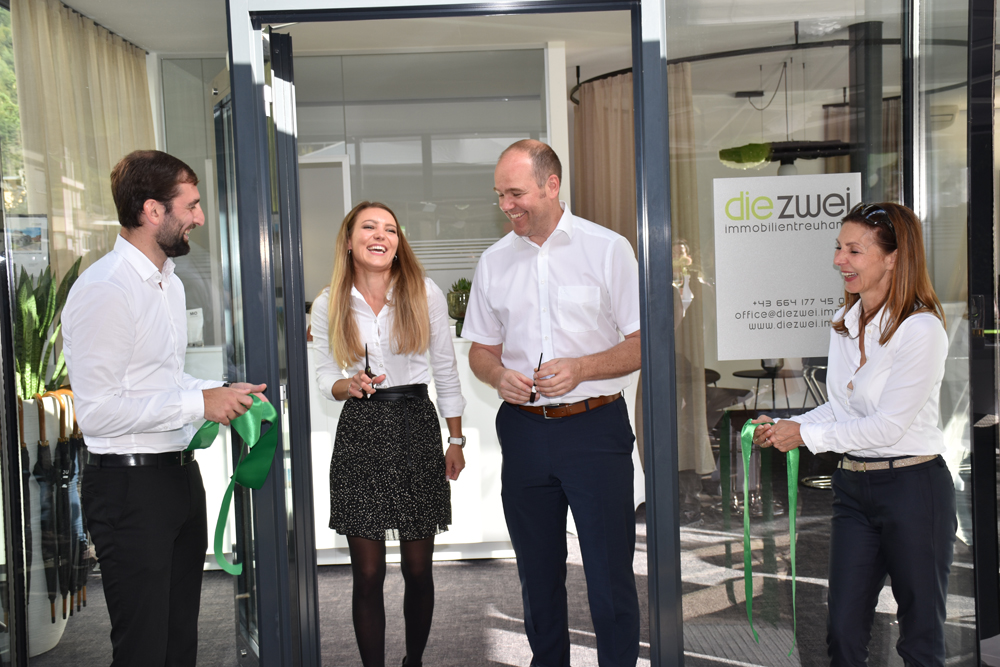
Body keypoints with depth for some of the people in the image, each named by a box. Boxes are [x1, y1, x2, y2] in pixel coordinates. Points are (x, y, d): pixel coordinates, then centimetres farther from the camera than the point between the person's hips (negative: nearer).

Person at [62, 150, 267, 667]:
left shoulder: (170, 283, 15)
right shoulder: (103, 290, -17)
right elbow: (98, 411, -22)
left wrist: (224, 393, 8)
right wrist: (200, 403, -20)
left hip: (181, 474, 9)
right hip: (129, 485, -9)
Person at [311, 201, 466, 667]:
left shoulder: (425, 293, -2)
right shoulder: (329, 304, 1)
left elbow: (445, 370, 5)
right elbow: (325, 376, 9)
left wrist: (456, 441, 7)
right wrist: (350, 384, -14)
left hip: (417, 426, 0)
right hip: (359, 435, 0)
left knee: (418, 569, 8)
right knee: (368, 574, 2)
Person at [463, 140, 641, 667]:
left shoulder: (607, 249, -3)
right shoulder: (494, 261, 9)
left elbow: (642, 343, -4)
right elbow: (480, 349, 16)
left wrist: (579, 370, -18)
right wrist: (499, 375, -6)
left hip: (595, 427, -4)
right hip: (523, 430, 4)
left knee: (609, 574, -3)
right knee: (538, 572, 15)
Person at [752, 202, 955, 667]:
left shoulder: (921, 329, -15)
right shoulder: (844, 324, 9)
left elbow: (889, 426, -18)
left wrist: (806, 435, -13)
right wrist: (784, 427, 0)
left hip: (913, 487, -7)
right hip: (853, 486, 7)